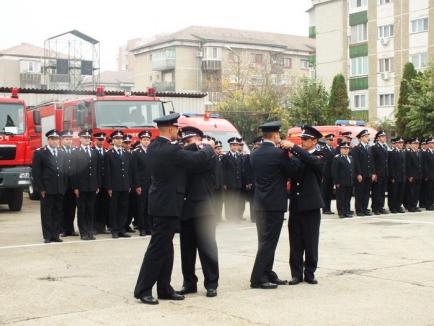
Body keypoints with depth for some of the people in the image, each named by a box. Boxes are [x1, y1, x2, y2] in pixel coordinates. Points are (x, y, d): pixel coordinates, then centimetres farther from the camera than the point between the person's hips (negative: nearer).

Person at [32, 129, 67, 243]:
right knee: (47, 213, 0)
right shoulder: (39, 153, 0)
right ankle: (47, 236, 6)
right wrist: (41, 189, -10)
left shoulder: (62, 154, 15)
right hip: (47, 189, -4)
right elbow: (36, 172, -5)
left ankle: (55, 235, 13)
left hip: (60, 190, 5)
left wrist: (64, 187, 6)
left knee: (58, 213, 6)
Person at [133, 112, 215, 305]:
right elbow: (199, 159, -19)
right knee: (157, 248, -3)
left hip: (160, 202, 10)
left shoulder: (153, 147, 6)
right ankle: (143, 290, 3)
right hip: (168, 204, -10)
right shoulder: (171, 150, -22)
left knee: (165, 248, 15)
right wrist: (209, 147, 1)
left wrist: (206, 150, 13)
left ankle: (164, 288, 22)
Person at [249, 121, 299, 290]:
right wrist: (289, 153, 3)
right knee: (268, 242, -2)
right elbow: (294, 170, -7)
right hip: (274, 204, -7)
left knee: (265, 241, 15)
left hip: (259, 204, 8)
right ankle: (257, 279, -1)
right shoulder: (278, 153, -15)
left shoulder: (254, 154, 7)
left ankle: (268, 274, 22)